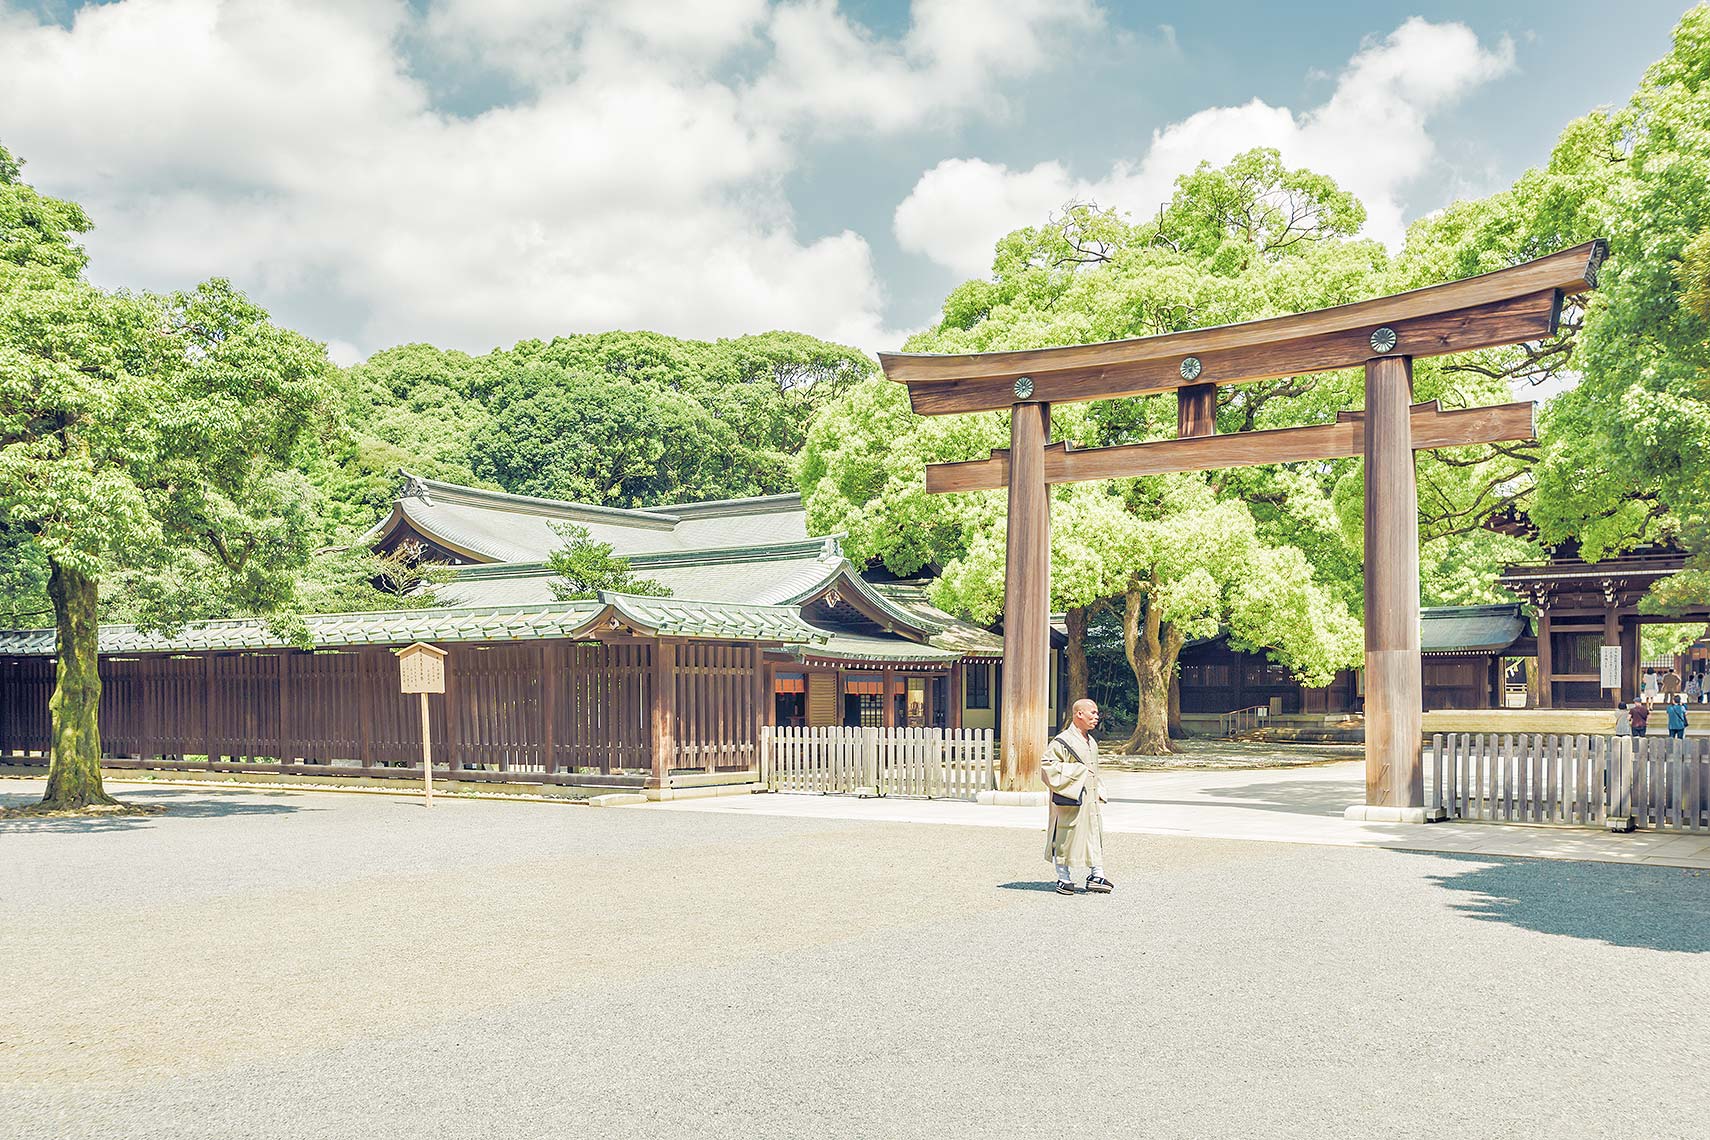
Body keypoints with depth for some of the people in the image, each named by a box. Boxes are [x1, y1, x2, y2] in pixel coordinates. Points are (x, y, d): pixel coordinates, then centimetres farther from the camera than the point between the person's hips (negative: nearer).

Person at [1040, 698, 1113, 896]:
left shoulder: (1091, 742, 14)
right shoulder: (1063, 741, -13)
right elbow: (1047, 764, -18)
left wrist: (1099, 792, 15)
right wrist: (1075, 771, -19)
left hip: (1091, 799, 8)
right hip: (1071, 800, -8)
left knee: (1095, 835, 4)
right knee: (1067, 837, 1)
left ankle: (1096, 875, 7)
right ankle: (1064, 879, 11)